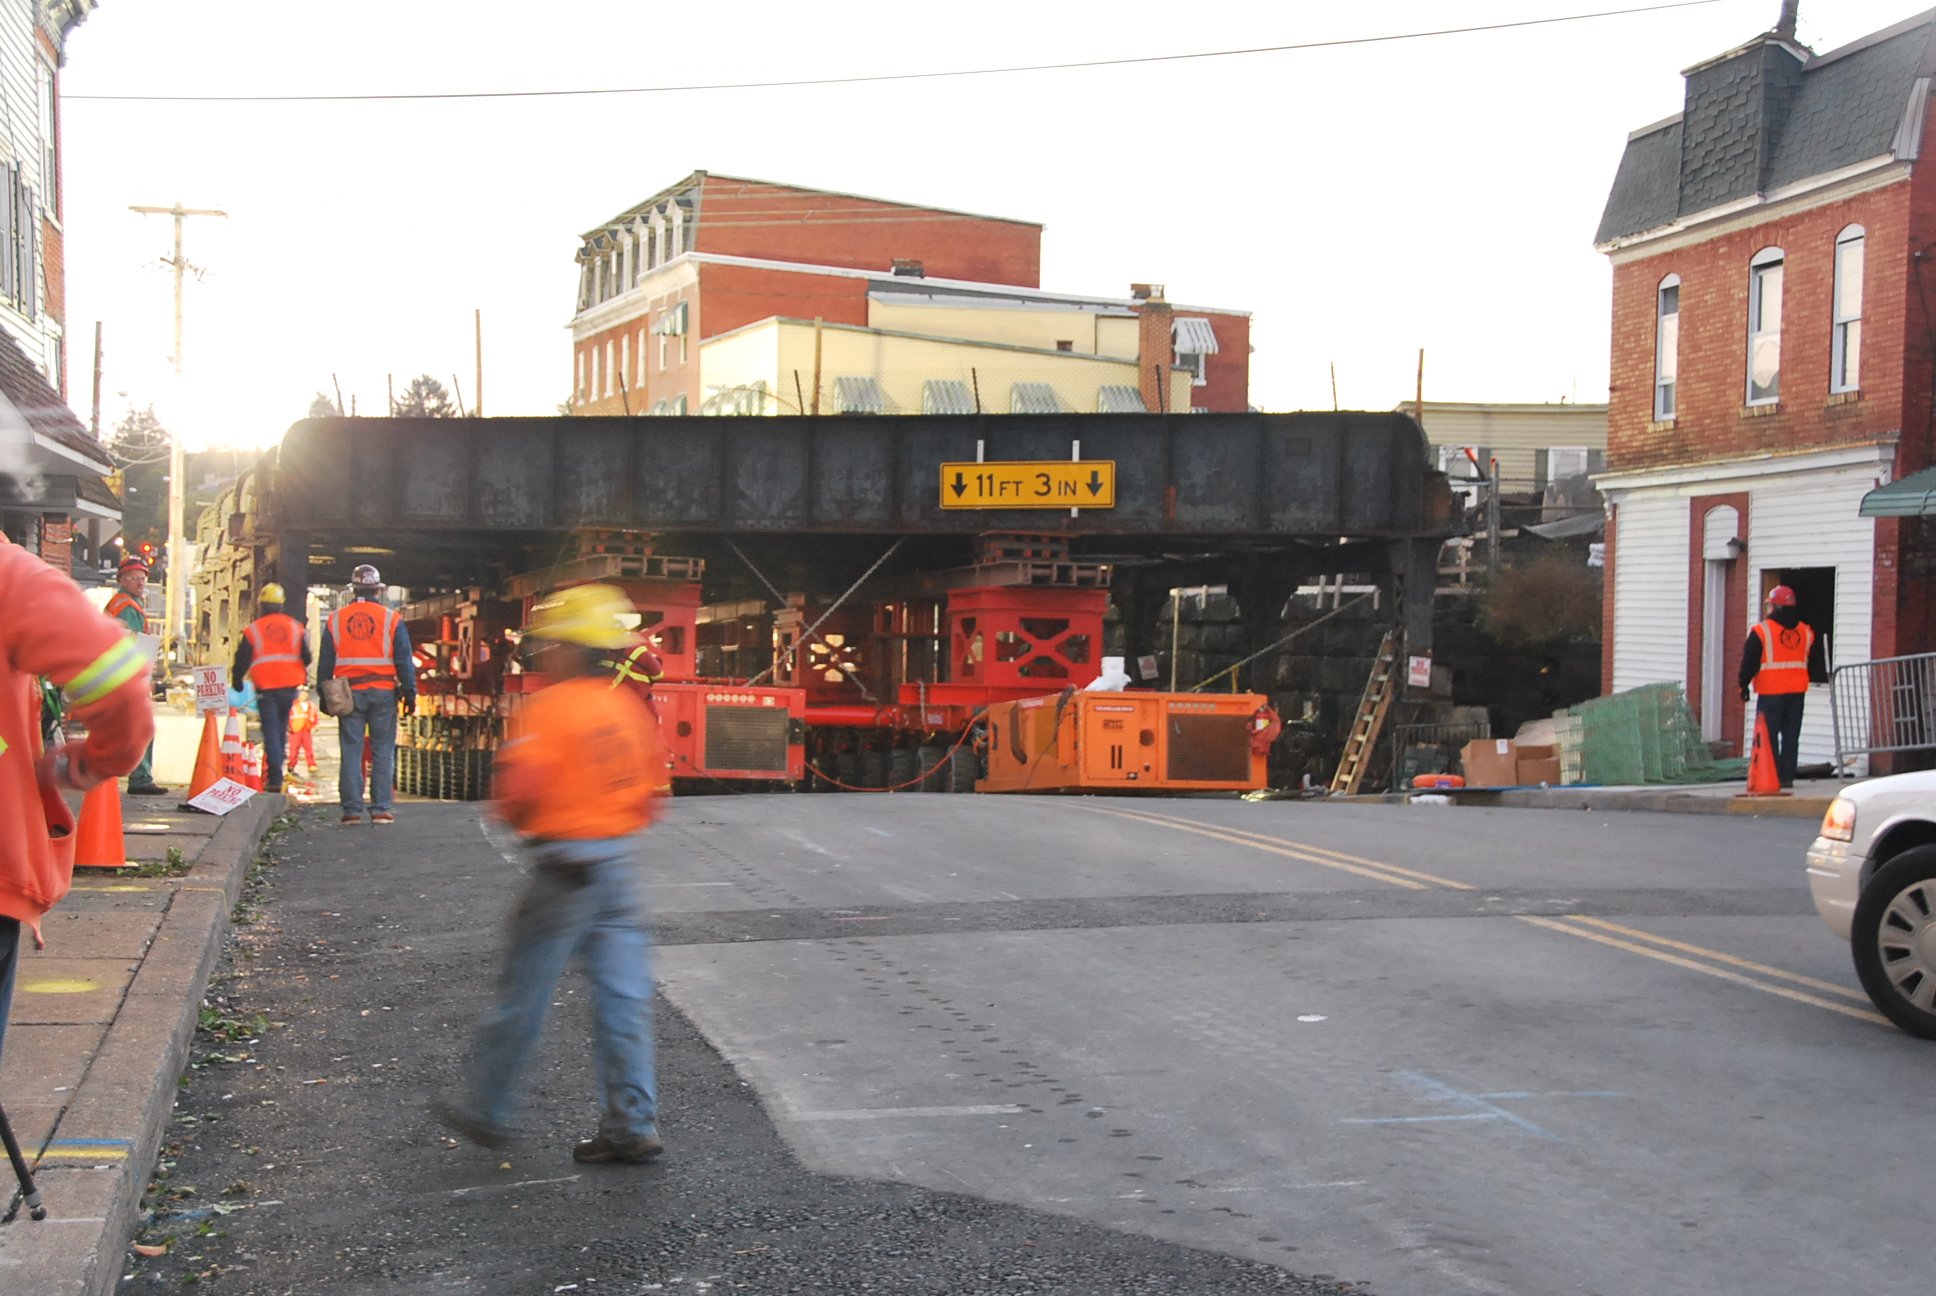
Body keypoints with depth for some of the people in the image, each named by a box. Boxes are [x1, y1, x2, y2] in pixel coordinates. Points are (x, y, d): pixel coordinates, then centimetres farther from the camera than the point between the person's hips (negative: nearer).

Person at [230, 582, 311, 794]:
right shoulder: (295, 627, 6)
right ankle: (275, 774, 22)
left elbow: (241, 661, 1)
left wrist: (236, 681, 17)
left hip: (266, 688, -3)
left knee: (271, 732, -2)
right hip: (289, 687, 3)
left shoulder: (252, 630, -2)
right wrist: (303, 678, 28)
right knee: (281, 730, 15)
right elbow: (306, 658, 10)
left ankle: (274, 778, -12)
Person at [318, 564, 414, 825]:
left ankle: (352, 809, 2)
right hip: (383, 693, -2)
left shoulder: (335, 620, 6)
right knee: (383, 752, 2)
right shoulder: (391, 619, -1)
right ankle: (381, 809, -1)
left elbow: (325, 663, 8)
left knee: (351, 751, 4)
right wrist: (410, 692, 3)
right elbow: (404, 660, -2)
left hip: (348, 693, 2)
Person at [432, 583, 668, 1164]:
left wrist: (519, 820, 2)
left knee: (523, 993, 7)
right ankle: (632, 1124, 9)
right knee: (623, 997, 7)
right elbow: (649, 792, 11)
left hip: (564, 866, -6)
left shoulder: (548, 708, -14)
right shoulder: (629, 708, 8)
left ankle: (487, 1112, 20)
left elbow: (519, 791, -19)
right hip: (622, 863, 6)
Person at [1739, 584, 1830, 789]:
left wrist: (1744, 685, 2)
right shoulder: (1807, 631, 9)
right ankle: (1787, 777, 9)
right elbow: (1815, 662, 17)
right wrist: (1815, 679, 30)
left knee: (1768, 735, -1)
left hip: (1770, 692, -5)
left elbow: (1749, 662, -7)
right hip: (1797, 691, 5)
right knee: (1791, 735, 9)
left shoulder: (1760, 631, -8)